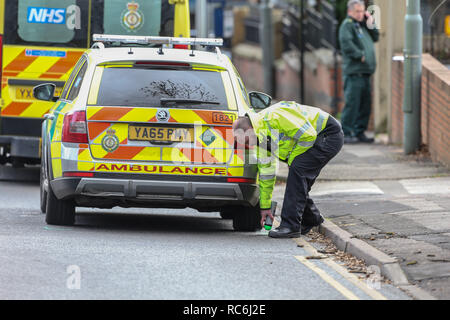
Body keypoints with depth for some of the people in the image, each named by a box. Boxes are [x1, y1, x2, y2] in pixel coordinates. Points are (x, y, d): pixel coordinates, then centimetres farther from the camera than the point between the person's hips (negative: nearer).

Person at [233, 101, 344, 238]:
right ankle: (311, 220, 28)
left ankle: (291, 226, -19)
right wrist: (265, 206, 14)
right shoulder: (259, 136, 2)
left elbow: (308, 135, -27)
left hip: (329, 135, -9)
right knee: (298, 182, 6)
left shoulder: (274, 118, -28)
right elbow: (266, 172, 11)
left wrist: (292, 158, -13)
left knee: (297, 169, -20)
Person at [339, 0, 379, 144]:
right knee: (352, 103, -9)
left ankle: (359, 132, 17)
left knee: (365, 104, 10)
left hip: (365, 72, 9)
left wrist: (371, 24, 9)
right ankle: (346, 133, -6)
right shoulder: (347, 25, -6)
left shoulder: (362, 25, 20)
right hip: (353, 72, -9)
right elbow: (346, 42, -21)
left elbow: (375, 38, 23)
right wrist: (359, 55, -18)